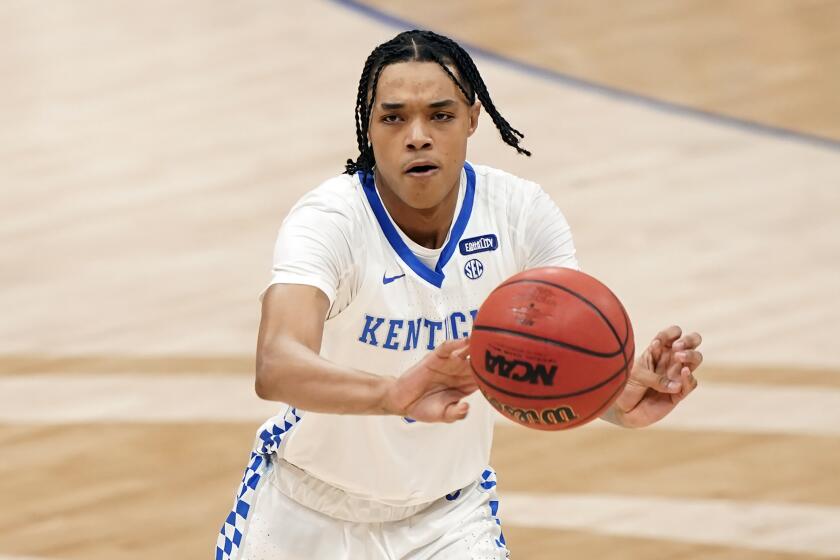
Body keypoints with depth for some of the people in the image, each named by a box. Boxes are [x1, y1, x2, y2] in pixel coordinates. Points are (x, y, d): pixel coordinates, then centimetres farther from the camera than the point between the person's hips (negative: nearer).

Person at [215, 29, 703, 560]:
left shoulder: (522, 213, -15)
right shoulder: (328, 220, -27)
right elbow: (276, 367, -44)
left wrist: (625, 398, -45)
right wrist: (393, 393, -64)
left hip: (448, 516, 2)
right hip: (309, 513, -2)